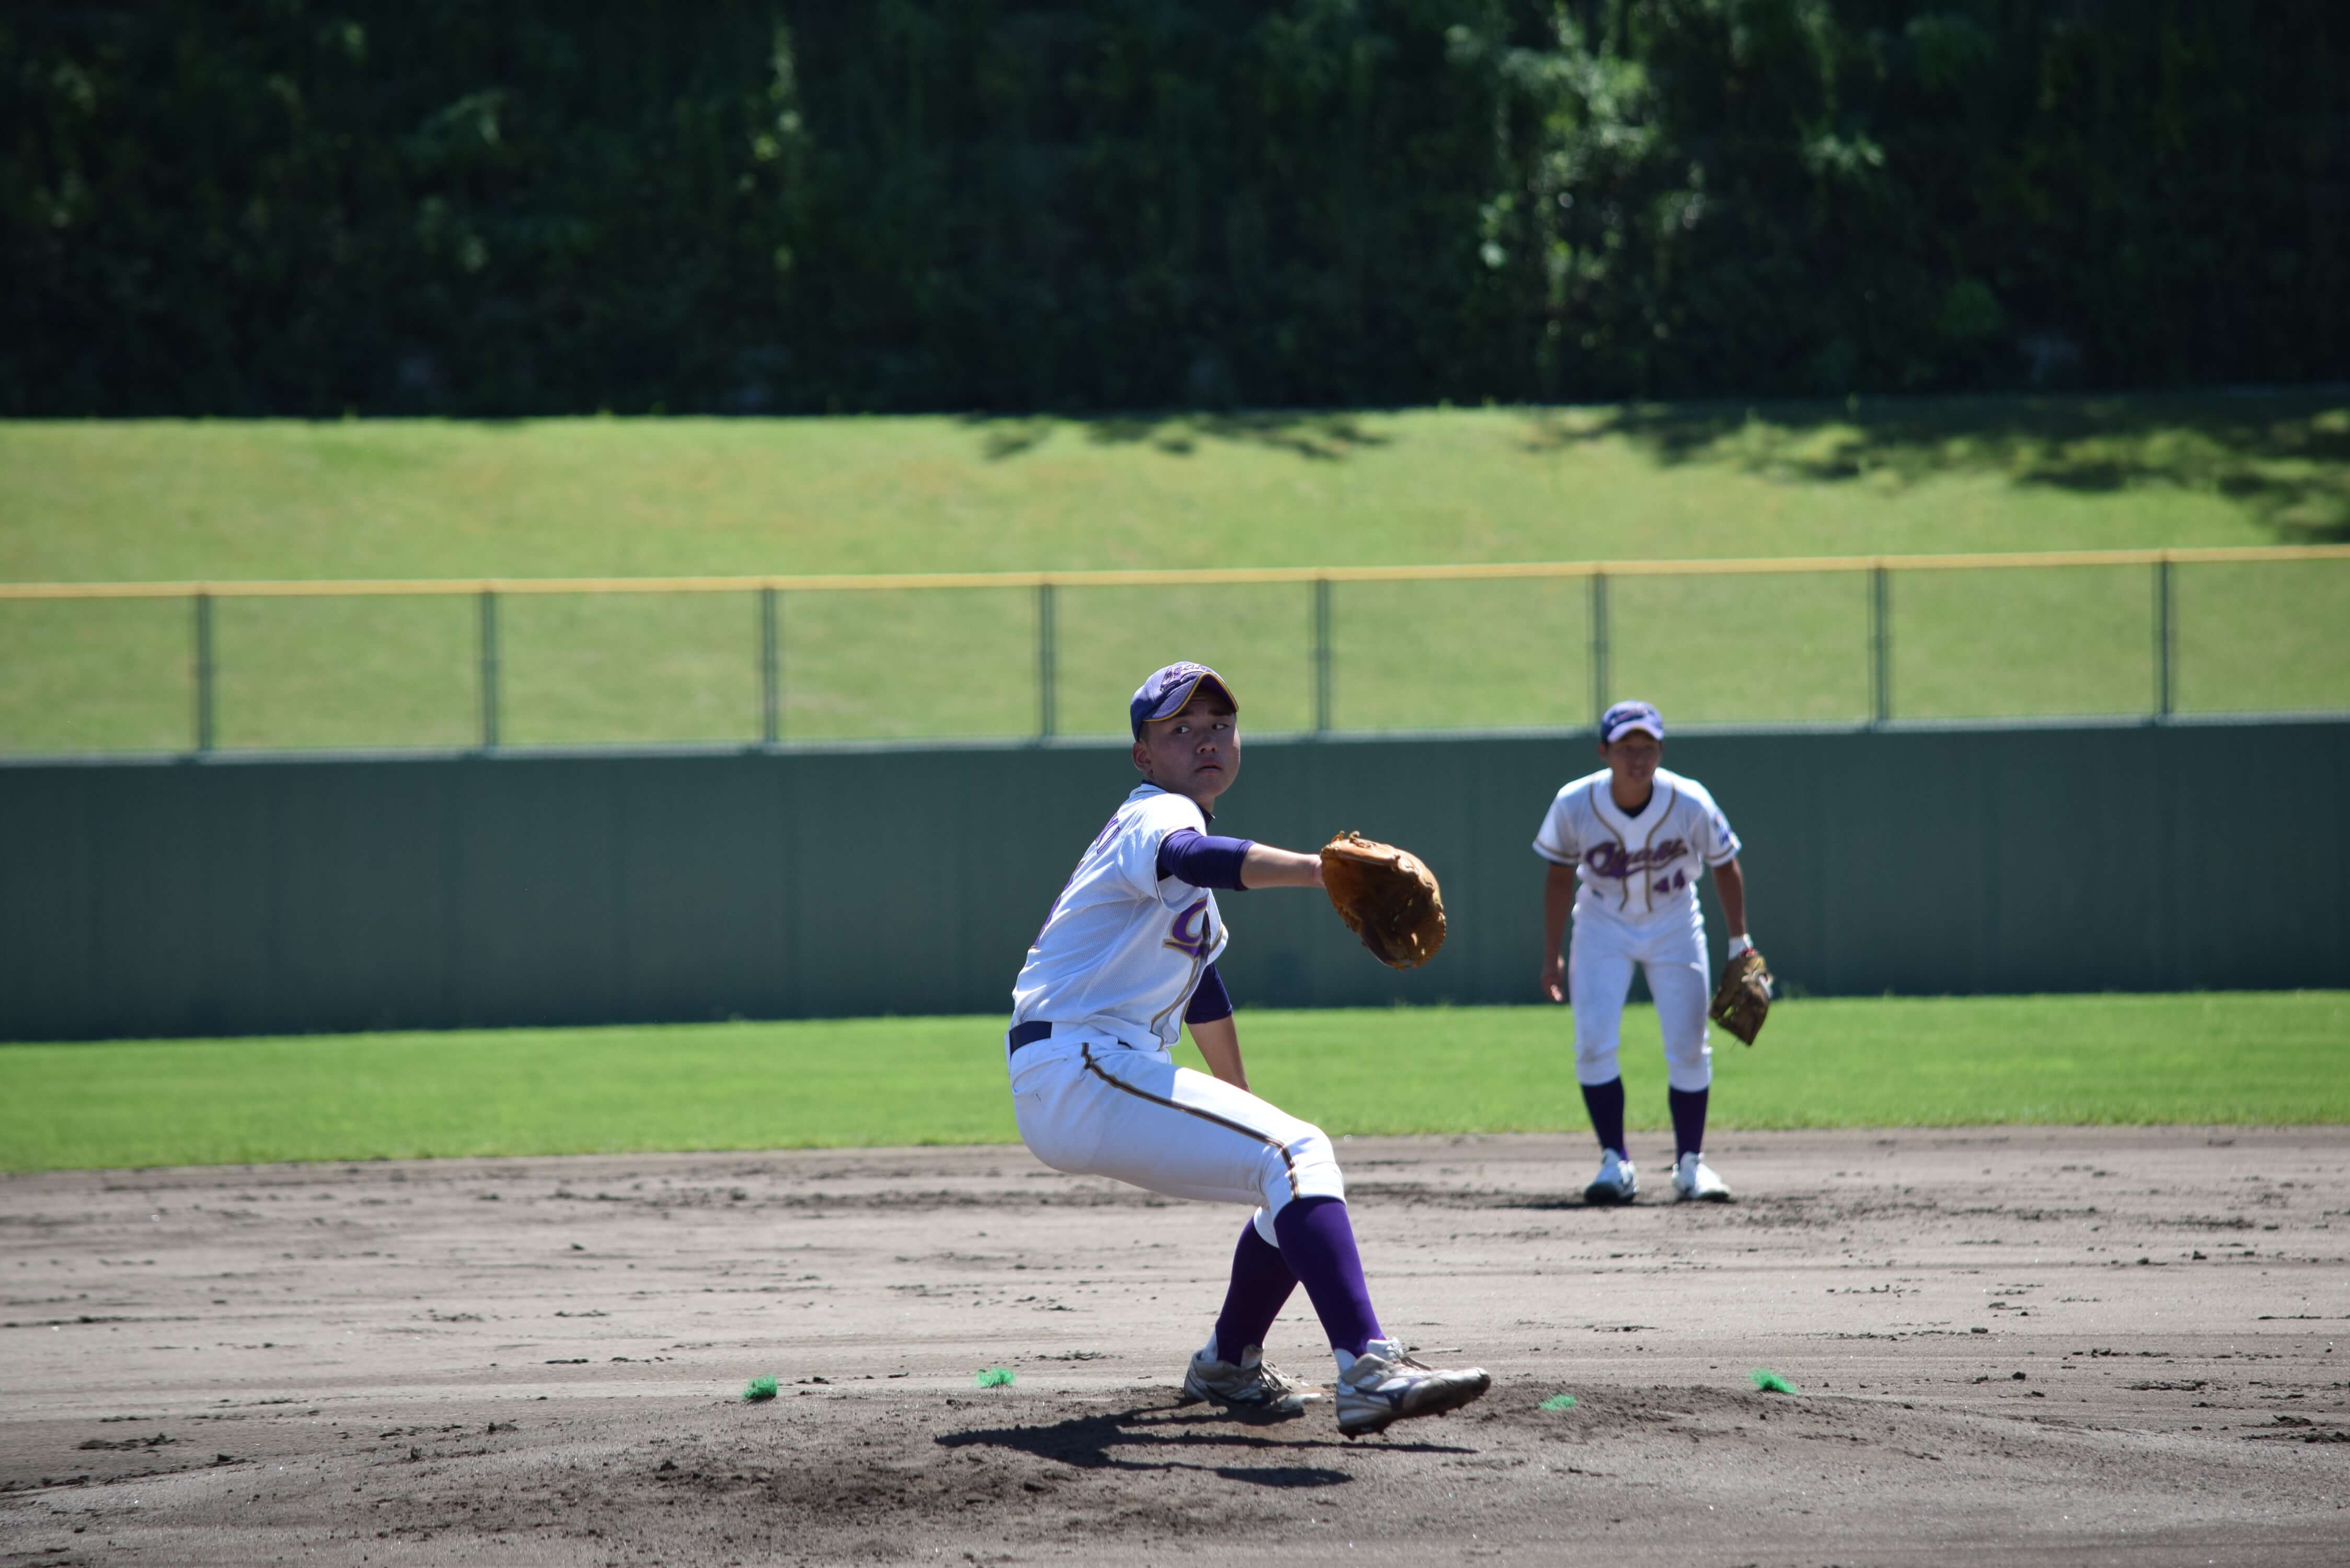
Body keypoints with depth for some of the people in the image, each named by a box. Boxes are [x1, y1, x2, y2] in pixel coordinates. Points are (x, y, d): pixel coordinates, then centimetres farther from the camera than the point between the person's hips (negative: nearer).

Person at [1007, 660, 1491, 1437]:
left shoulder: (1164, 826, 23)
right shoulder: (1157, 817, -8)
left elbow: (1199, 984, 34)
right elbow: (1190, 858, -36)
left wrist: (1241, 1104, 38)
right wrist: (1318, 869, -52)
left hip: (1107, 1077, 10)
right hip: (1078, 1072, -10)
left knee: (1292, 1168, 19)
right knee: (1297, 1156, -22)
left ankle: (1228, 1365, 33)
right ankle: (1369, 1368, -37)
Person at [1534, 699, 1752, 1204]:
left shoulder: (1691, 803, -23)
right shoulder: (1574, 805, -22)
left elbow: (1725, 867, -6)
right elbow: (1559, 876, -5)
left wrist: (1740, 944, -3)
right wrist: (1552, 955, -2)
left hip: (1675, 925, 0)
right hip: (1603, 927, 0)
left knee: (1689, 1050, -1)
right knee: (1594, 1045, -13)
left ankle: (1690, 1163, 14)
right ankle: (1615, 1163, -5)